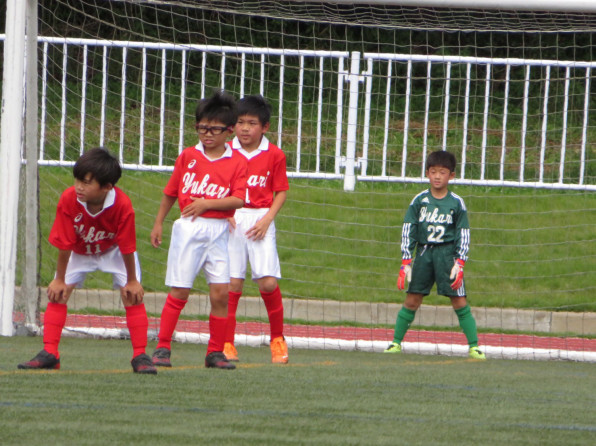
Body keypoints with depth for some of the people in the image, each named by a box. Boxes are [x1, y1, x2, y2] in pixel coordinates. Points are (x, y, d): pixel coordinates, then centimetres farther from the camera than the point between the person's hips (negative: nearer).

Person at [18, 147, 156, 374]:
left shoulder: (122, 206, -37)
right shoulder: (68, 200, -34)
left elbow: (127, 247, -24)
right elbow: (64, 244, -23)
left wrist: (131, 281, -13)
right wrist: (59, 280, -14)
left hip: (113, 251, -1)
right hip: (79, 251, 1)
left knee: (133, 295, -13)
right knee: (57, 293, -11)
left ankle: (140, 356, -5)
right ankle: (49, 353, -8)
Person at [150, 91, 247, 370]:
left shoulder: (236, 163, 1)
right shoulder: (188, 156, 6)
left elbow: (238, 200, -10)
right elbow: (171, 192, 15)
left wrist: (207, 203, -19)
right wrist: (158, 223, 16)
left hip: (218, 231, 0)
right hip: (188, 229, 0)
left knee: (221, 292, -4)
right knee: (179, 291, -2)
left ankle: (215, 352, 6)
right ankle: (162, 348, 3)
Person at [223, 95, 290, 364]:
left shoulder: (274, 155, 1)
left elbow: (281, 191, 5)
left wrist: (267, 219, -8)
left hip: (260, 221, -1)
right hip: (232, 220, 1)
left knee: (267, 281, -9)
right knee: (232, 281, -4)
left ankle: (278, 339, 10)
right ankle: (227, 344, 1)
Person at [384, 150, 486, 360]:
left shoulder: (457, 203, 0)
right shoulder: (419, 200, 2)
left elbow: (464, 235, 3)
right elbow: (408, 231, 3)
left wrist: (459, 264, -7)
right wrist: (406, 262, -3)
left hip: (447, 254, -1)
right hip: (423, 253, 1)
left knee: (459, 301, -5)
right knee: (412, 300, 2)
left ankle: (474, 346, 0)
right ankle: (396, 342, 12)